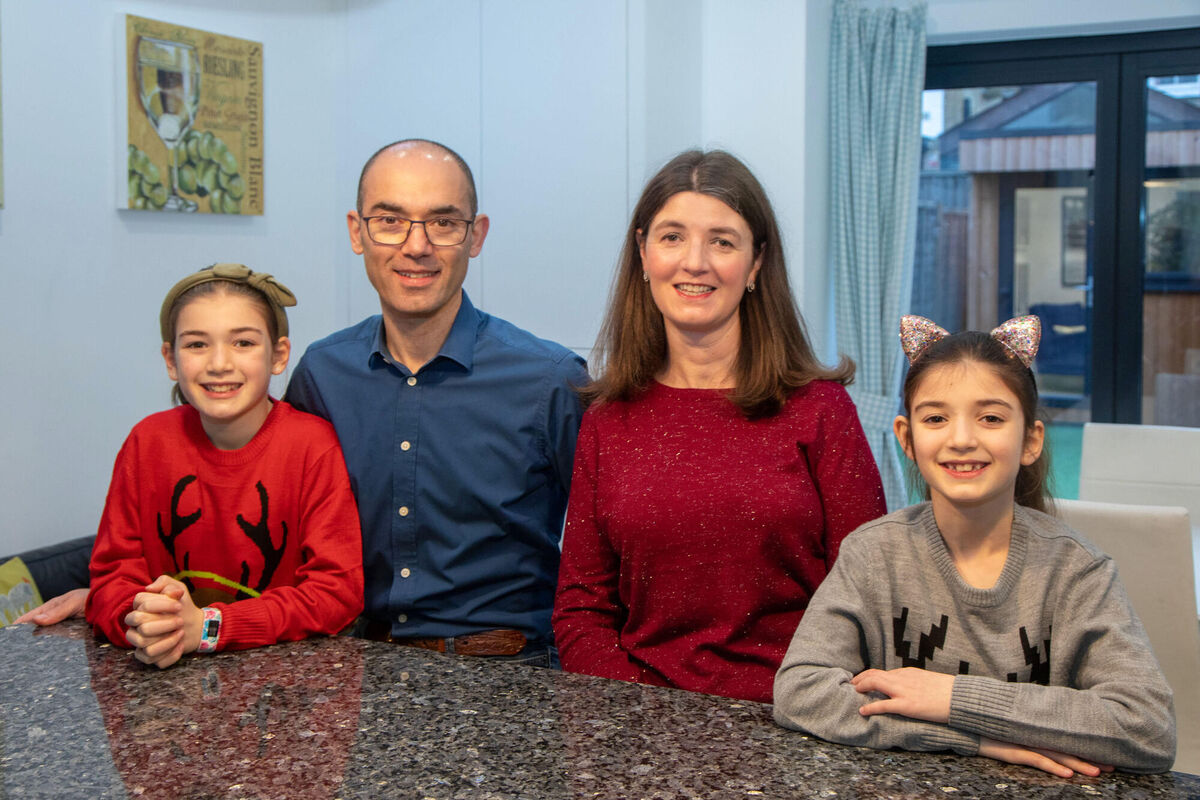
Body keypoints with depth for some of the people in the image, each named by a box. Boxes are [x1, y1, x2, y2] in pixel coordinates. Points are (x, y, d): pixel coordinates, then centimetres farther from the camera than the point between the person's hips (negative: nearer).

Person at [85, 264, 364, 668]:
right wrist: (144, 622, -20)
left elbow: (338, 589, -13)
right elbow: (113, 572, 3)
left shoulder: (313, 444, -10)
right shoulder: (148, 442, 1)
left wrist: (207, 627, -23)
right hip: (172, 672, 3)